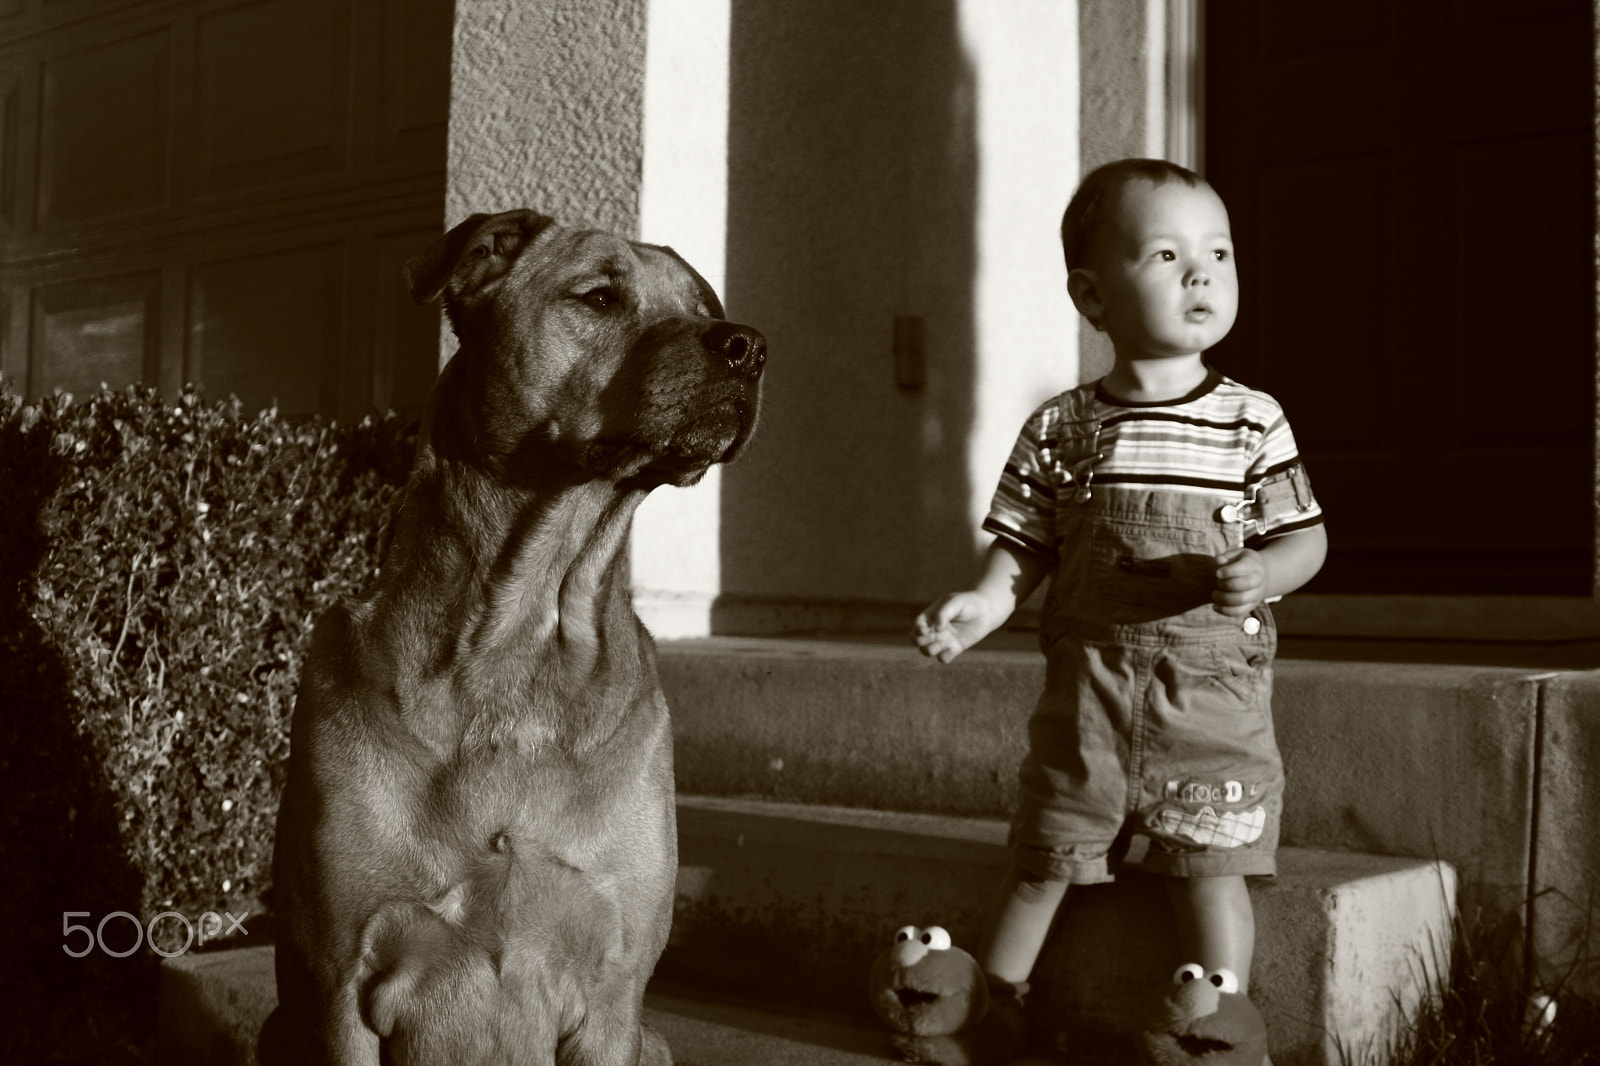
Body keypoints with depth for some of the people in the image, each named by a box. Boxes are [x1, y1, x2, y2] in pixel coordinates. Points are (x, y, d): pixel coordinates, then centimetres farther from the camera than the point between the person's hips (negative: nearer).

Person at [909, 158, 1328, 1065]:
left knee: (1209, 860, 2)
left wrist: (1264, 570, -18)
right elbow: (1027, 546, 5)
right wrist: (985, 601, -14)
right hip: (1090, 680, 2)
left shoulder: (1253, 420, 0)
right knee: (1045, 852, 11)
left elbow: (1306, 535, 3)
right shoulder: (1059, 429, 2)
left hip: (1213, 687, -1)